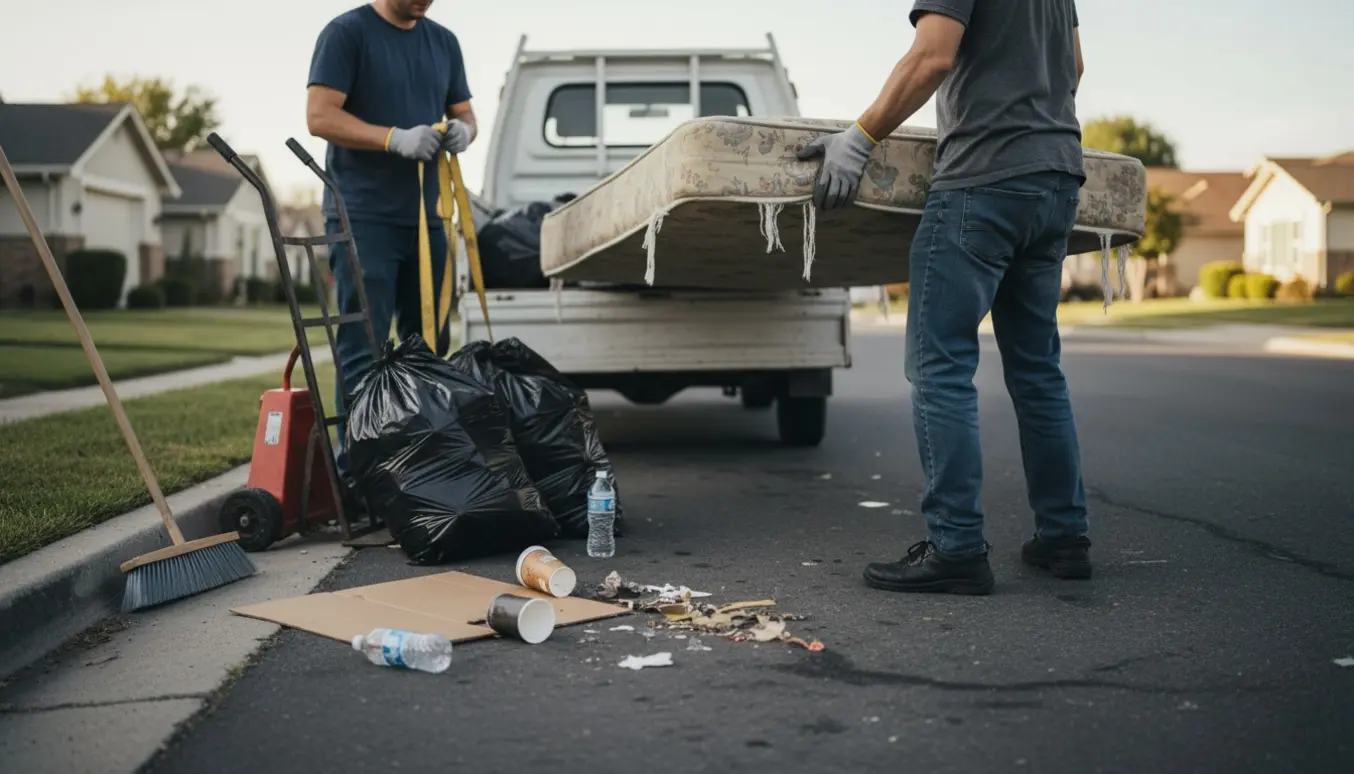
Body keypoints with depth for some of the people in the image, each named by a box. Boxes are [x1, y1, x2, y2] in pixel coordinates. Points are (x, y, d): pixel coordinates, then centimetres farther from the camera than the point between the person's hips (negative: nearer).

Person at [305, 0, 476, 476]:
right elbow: (320, 116, -12)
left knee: (429, 347, 9)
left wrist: (463, 131, -5)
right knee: (363, 349, -7)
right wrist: (397, 138, -23)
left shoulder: (444, 42, 15)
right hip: (364, 219, -6)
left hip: (426, 218, 7)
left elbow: (464, 114, 19)